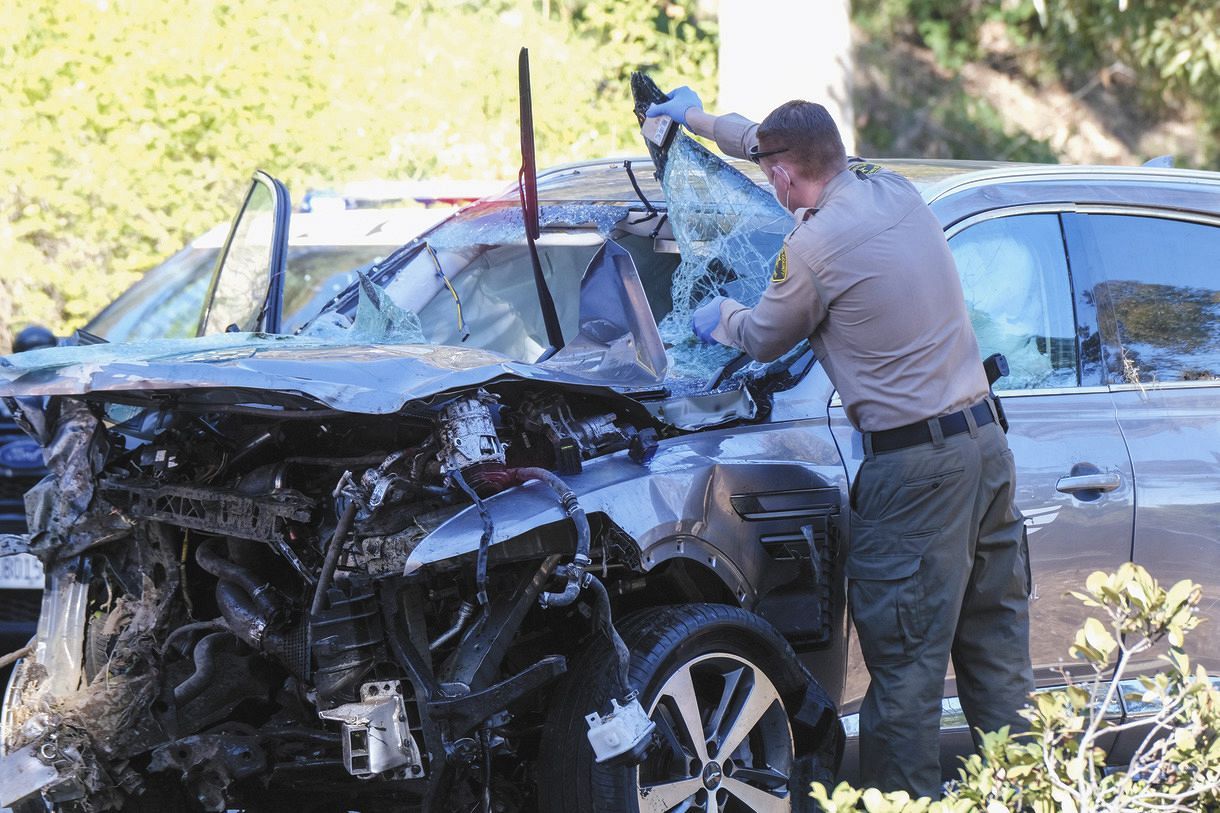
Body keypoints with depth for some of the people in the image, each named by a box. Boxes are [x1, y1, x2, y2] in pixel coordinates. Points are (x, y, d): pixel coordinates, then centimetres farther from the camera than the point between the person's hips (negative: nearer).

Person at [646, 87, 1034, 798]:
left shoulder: (813, 248, -14)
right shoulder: (896, 191, 8)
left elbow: (764, 340, 5)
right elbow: (810, 151, 28)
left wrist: (721, 316, 29)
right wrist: (699, 119, 41)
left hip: (916, 466, -8)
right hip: (988, 443, 8)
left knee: (906, 664, -2)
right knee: (994, 648, 13)